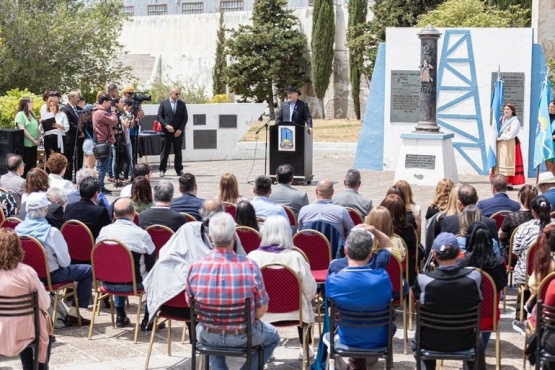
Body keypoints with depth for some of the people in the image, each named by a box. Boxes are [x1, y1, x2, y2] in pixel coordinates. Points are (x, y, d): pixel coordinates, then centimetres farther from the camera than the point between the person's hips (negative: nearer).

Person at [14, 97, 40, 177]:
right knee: (25, 166, -2)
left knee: (33, 165, 8)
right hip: (25, 144, -7)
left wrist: (38, 139, 0)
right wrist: (34, 140, -15)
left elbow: (36, 127, 17)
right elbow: (22, 130, -16)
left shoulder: (31, 113, 13)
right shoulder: (20, 114, -9)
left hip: (34, 144, 7)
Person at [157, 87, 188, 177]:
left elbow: (185, 118, 4)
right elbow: (159, 116, -1)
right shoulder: (163, 103, 2)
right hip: (166, 132, -2)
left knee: (178, 152, 6)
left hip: (178, 132, 2)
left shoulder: (182, 104, 6)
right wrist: (166, 125, -15)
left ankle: (179, 170, 13)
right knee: (164, 152, 1)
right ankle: (162, 170, 6)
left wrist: (180, 129, -7)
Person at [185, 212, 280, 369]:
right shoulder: (250, 267, -22)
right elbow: (261, 310, -11)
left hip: (208, 337, 2)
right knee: (273, 336, 30)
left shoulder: (195, 268, -17)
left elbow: (191, 306, -1)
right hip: (242, 336, -2)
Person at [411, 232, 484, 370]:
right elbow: (478, 303, -1)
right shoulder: (475, 276, -20)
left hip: (430, 342, -1)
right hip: (464, 342, 1)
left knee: (416, 342, 37)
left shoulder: (423, 280, -24)